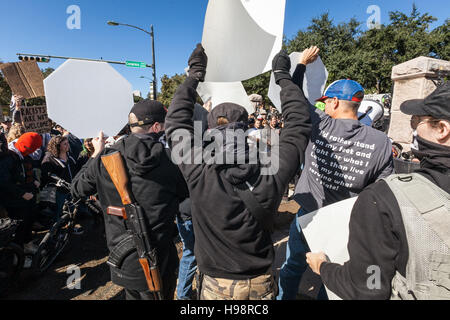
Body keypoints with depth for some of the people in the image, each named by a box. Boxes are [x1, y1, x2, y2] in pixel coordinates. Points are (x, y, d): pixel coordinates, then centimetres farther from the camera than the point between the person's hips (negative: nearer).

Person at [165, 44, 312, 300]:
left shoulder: (200, 177, -28)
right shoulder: (271, 175, -24)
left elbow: (177, 121, -13)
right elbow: (299, 124, -9)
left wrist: (195, 75, -2)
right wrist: (283, 76, 1)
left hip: (216, 286, -1)